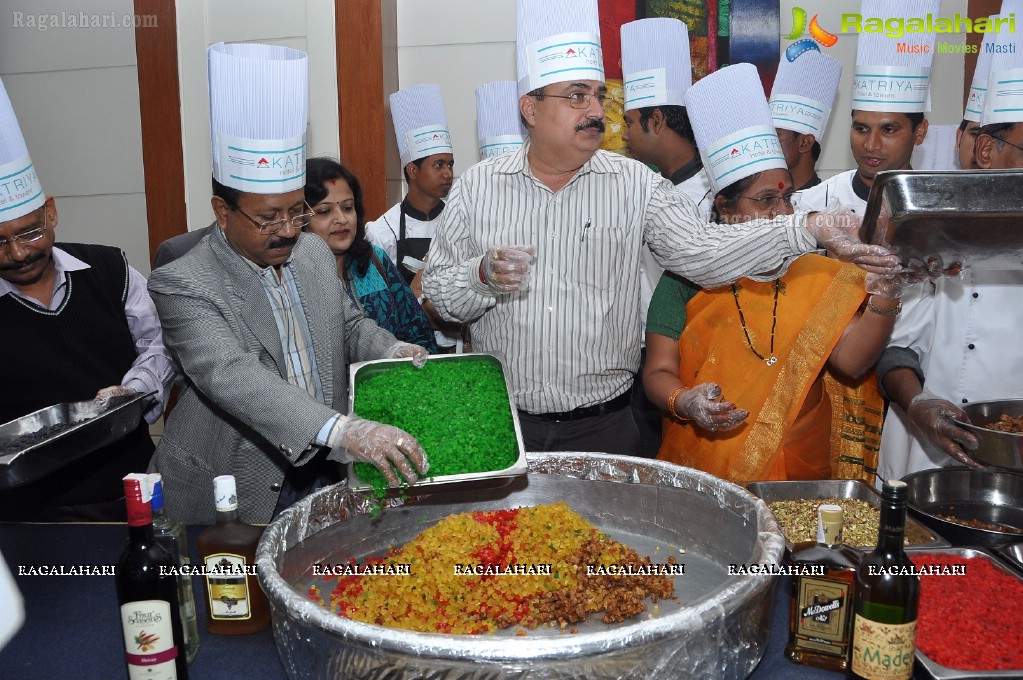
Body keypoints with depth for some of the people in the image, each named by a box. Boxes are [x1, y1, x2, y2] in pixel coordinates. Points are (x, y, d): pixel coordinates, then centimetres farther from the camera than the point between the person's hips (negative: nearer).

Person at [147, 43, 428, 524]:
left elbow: (348, 325, 19)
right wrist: (344, 431, -44)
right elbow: (230, 375, -32)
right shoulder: (182, 285, -17)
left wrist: (392, 351, -5)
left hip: (322, 474, 5)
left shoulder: (315, 254, 5)